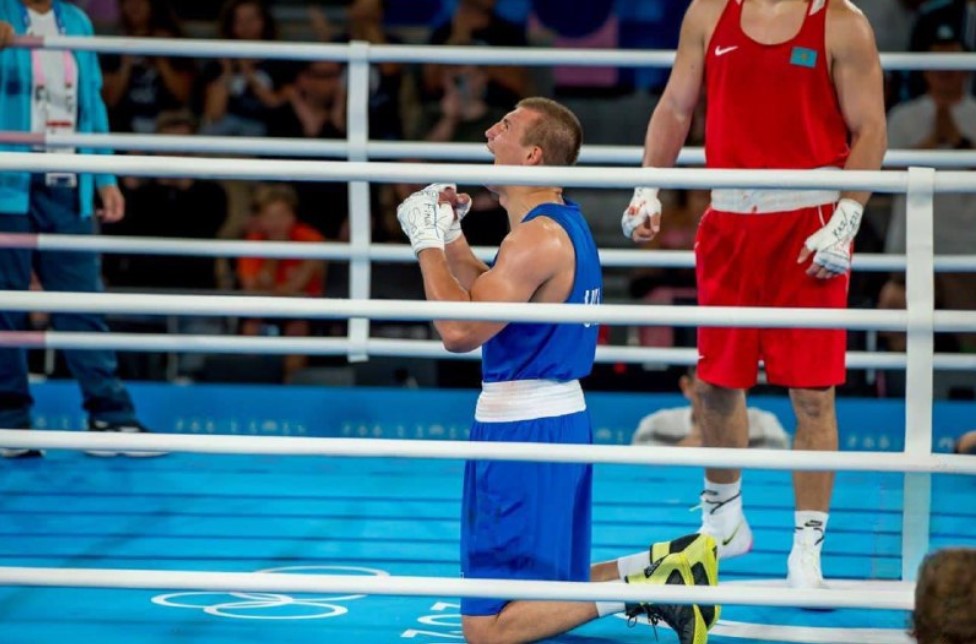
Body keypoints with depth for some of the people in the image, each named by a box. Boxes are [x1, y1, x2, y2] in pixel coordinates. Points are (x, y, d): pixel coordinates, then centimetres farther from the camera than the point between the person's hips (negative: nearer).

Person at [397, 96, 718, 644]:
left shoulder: (539, 238, -19)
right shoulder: (564, 223, 12)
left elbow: (460, 330, -26)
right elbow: (489, 303, 24)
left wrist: (427, 243, -16)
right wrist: (451, 238, 14)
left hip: (525, 432, -10)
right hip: (560, 417, 10)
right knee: (547, 587, 20)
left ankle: (639, 591, -14)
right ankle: (668, 566, 9)